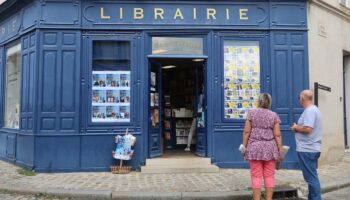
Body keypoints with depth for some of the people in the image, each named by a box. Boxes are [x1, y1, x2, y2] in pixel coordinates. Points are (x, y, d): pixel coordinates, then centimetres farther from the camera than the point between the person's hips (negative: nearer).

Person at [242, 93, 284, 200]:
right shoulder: (274, 115, 2)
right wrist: (280, 150, 2)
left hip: (255, 148, -1)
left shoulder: (251, 113, -1)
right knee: (269, 176, 7)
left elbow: (246, 131, -5)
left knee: (256, 176, 1)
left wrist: (244, 146, 1)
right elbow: (277, 135, -3)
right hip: (270, 148, 1)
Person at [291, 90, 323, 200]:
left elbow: (307, 129, -27)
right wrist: (298, 127, 7)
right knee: (312, 177, 17)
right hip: (312, 149, 11)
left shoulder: (309, 111, -17)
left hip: (307, 150, -11)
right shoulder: (314, 109, 16)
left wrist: (296, 127, -10)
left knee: (311, 178, -4)